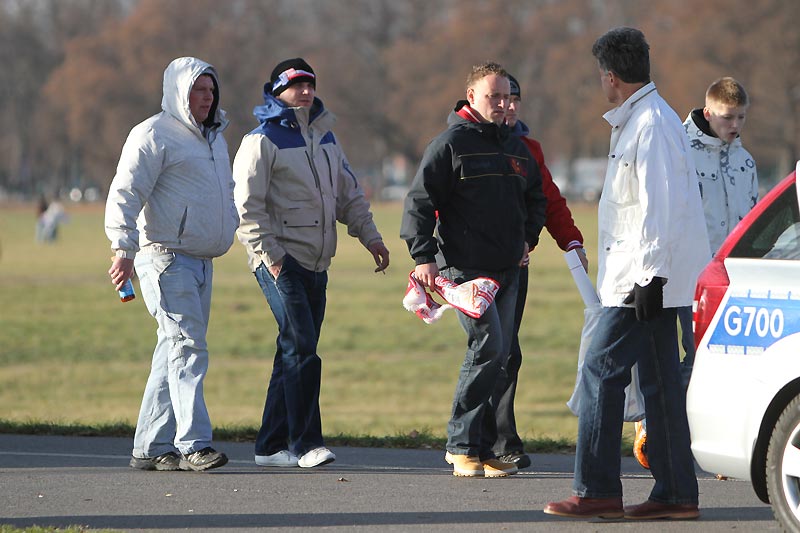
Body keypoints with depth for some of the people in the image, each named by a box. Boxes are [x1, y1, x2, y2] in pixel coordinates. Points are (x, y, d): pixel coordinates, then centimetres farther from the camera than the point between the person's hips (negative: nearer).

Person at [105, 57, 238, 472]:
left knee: (175, 352, 8)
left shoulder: (215, 138, 20)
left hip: (201, 261, 9)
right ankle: (193, 444, -20)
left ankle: (151, 446, 10)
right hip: (165, 257, -9)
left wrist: (230, 230, 24)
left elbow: (227, 191, 35)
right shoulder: (154, 135, -7)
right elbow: (124, 194, -14)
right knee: (188, 347, -16)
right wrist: (124, 250, -23)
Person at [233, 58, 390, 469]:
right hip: (280, 261, -8)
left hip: (316, 265, 8)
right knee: (300, 347, -16)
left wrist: (369, 235, 13)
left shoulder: (325, 138, 17)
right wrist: (269, 256, -17)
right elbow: (247, 205, -11)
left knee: (296, 353, 7)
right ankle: (305, 442, -14)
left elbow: (348, 193, 25)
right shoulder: (263, 141, -6)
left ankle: (271, 446, 12)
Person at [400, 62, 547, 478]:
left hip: (507, 270, 7)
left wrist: (528, 237, 18)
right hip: (465, 267, -7)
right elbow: (419, 201, -8)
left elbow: (536, 198, 33)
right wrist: (423, 256, -16)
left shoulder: (516, 149, 17)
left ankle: (480, 447, 13)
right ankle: (463, 445, -9)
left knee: (498, 354, 6)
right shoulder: (451, 143, -5)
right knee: (488, 348, -16)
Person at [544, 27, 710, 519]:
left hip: (644, 275, -10)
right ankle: (676, 493, 10)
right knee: (659, 380, 9)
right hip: (647, 275, 10)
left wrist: (649, 276, -23)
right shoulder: (638, 121, 17)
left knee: (602, 371, -10)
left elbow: (661, 207, -22)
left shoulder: (651, 125, -15)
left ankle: (596, 491, -10)